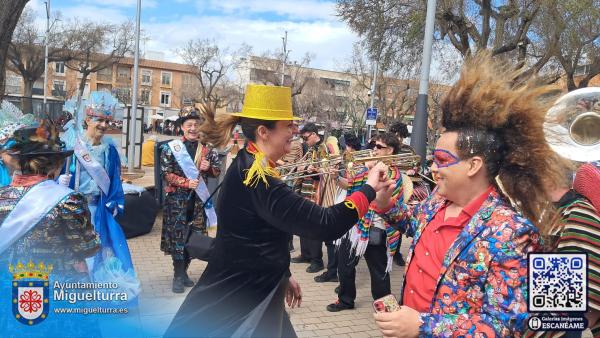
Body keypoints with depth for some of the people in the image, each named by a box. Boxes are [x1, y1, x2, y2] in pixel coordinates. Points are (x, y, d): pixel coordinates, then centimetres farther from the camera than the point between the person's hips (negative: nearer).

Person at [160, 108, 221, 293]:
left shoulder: (208, 148, 5)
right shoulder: (171, 147, -3)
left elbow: (217, 171, 10)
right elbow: (166, 173, -7)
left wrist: (209, 168, -12)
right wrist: (186, 183, -18)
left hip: (199, 199, 3)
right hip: (177, 198, -3)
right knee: (177, 234, -2)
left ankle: (183, 271, 25)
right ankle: (178, 275, 7)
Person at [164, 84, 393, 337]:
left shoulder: (247, 167, 6)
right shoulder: (256, 177, -26)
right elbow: (324, 225, -31)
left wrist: (283, 275, 21)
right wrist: (369, 189, -18)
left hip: (251, 292, 9)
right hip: (238, 302, -9)